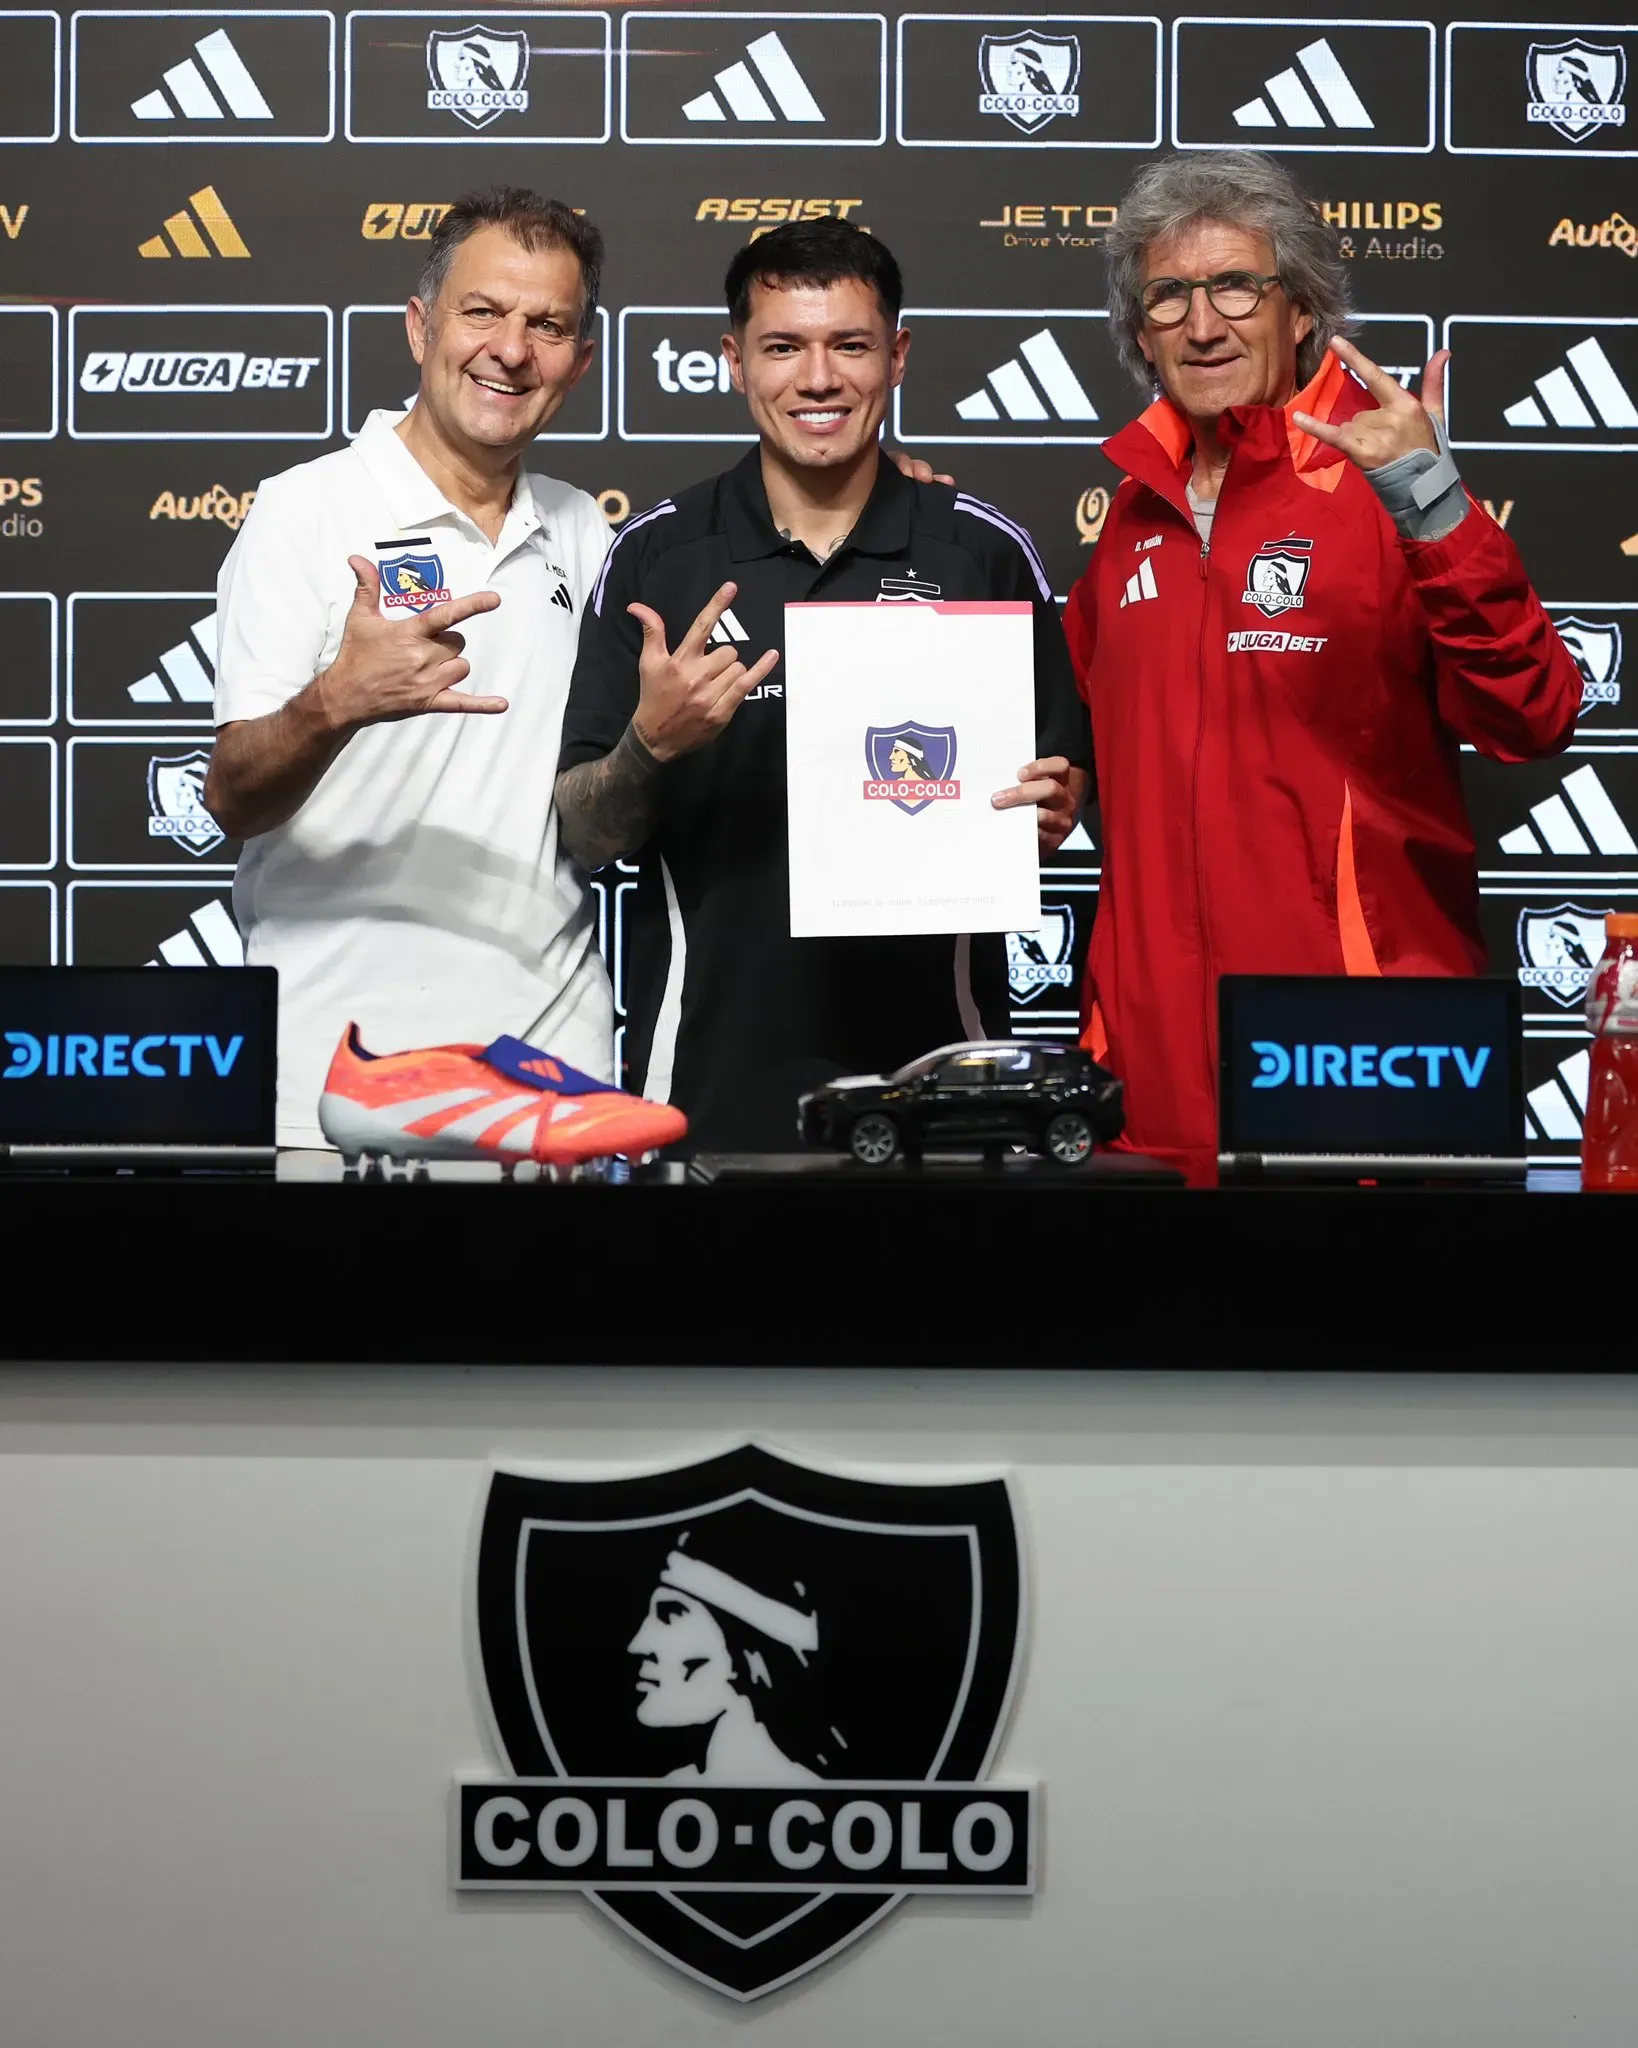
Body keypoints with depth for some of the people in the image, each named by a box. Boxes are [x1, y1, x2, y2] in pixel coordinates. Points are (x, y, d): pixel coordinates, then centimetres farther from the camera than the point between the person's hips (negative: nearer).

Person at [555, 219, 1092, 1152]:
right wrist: (653, 741, -17)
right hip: (709, 1066, 0)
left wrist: (1048, 809, -12)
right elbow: (588, 833, 2)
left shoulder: (986, 550, 2)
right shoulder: (655, 553, 1)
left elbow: (1065, 776, 10)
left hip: (930, 1056, 0)